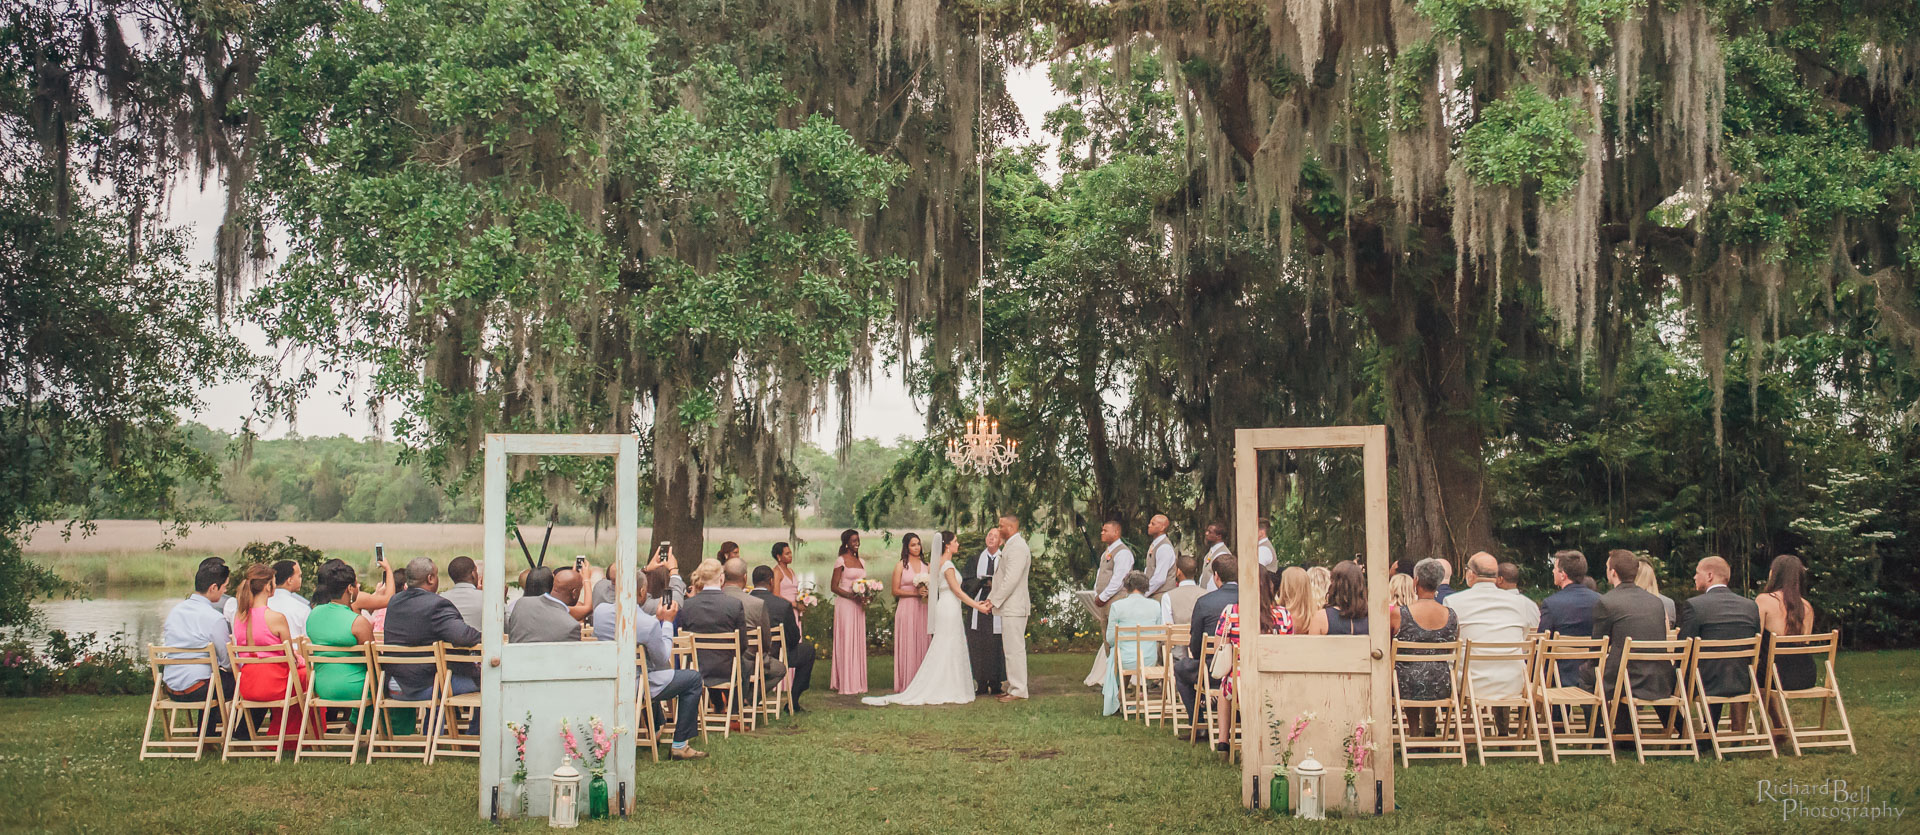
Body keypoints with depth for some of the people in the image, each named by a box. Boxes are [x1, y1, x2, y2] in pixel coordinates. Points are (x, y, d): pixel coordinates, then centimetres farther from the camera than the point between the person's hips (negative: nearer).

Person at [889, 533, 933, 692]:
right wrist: (916, 593, -12)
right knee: (907, 645, -4)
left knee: (923, 643, 3)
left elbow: (932, 586, 19)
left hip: (923, 609, 4)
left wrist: (927, 592, -3)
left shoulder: (926, 565, 12)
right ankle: (906, 684, 0)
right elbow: (895, 590, -4)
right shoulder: (901, 566, 0)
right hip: (906, 609, -4)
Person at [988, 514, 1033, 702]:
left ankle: (1018, 690, -4)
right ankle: (1014, 687, 19)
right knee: (1011, 649, 13)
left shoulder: (1018, 547, -15)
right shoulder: (1011, 546, 18)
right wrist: (992, 599, 13)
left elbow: (1011, 579, -21)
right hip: (1009, 607, 11)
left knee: (1015, 649, -7)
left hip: (1014, 607, -11)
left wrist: (994, 601, -16)